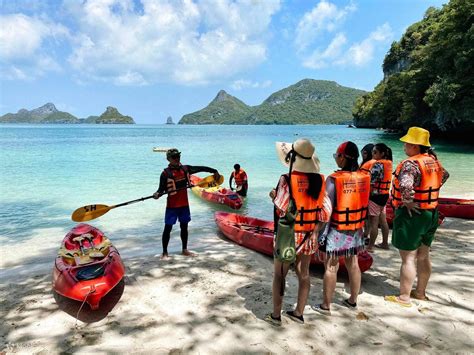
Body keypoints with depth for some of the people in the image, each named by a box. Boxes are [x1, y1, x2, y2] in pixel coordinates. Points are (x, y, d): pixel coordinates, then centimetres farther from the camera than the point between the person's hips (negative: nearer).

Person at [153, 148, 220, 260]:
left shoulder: (186, 169, 4)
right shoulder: (166, 173, -9)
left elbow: (201, 168, 8)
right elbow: (162, 188, -9)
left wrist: (214, 171, 3)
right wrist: (158, 194, -30)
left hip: (184, 204, 5)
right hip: (172, 205, -5)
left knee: (184, 227, 14)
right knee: (168, 228, -1)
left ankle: (185, 250, 28)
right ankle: (165, 252, 11)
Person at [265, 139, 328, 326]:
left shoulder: (287, 179, -17)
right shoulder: (319, 179, -3)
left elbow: (281, 210, -18)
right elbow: (322, 211, -1)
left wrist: (273, 196, 0)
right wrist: (315, 232, 8)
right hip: (309, 235, 5)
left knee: (279, 275, 10)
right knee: (304, 274, 16)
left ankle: (276, 315, 20)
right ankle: (299, 313, 28)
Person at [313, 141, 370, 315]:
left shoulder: (334, 179, -18)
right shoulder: (364, 177, -3)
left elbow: (327, 208, -17)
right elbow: (364, 204, 4)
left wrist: (322, 233, -11)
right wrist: (359, 225, 14)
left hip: (336, 230, -5)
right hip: (356, 230, 6)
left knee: (331, 268, 5)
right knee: (353, 264, 18)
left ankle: (326, 306, 17)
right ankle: (352, 301, 34)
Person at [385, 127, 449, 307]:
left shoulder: (410, 164, -21)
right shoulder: (433, 160, 6)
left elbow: (405, 185, -39)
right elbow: (444, 175, 26)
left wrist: (407, 202, -22)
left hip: (411, 214, -9)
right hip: (431, 213, 9)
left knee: (408, 258, 0)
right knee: (423, 256, 18)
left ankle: (404, 297, 10)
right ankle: (420, 292, 32)